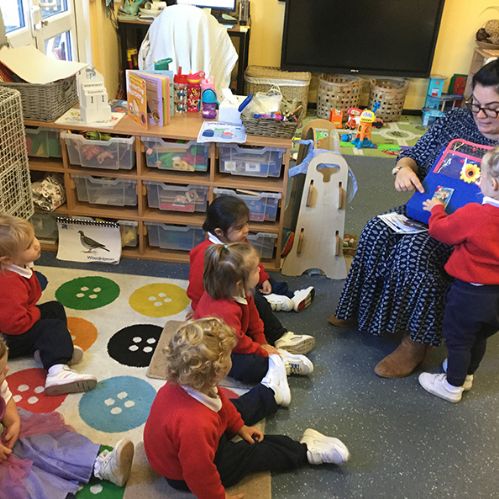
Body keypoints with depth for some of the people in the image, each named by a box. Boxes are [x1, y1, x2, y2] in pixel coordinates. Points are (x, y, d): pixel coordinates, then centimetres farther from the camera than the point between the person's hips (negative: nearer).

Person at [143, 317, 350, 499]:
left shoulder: (184, 384, -21)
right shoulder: (195, 424, -48)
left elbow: (220, 400, 1)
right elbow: (199, 474, -33)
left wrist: (240, 426, 12)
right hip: (185, 475, -7)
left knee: (233, 407, 23)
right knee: (254, 452, 4)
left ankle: (270, 392, 51)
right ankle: (306, 451, 26)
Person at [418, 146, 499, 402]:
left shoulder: (473, 214, -27)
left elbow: (440, 229, -12)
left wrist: (437, 208, 8)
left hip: (470, 293, -7)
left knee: (458, 339, 13)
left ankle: (453, 385, 28)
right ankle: (467, 374, 46)